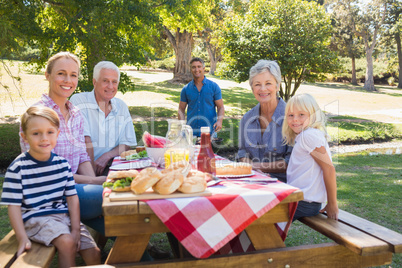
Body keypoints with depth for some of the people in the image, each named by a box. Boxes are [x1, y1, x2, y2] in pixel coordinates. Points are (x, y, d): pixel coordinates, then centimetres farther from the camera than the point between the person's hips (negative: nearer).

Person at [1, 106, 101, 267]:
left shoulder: (62, 163, 2)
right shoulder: (18, 168, -10)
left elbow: (72, 197, 3)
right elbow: (13, 206, -7)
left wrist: (76, 229, -4)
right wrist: (22, 238, -13)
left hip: (63, 215, 5)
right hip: (35, 217, -4)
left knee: (94, 253, -6)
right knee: (66, 241, -30)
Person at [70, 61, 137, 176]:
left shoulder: (122, 107, 10)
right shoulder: (78, 100, -4)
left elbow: (127, 144, 7)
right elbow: (85, 140, -13)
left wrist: (106, 156, -10)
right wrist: (92, 170, -17)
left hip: (110, 166, 5)